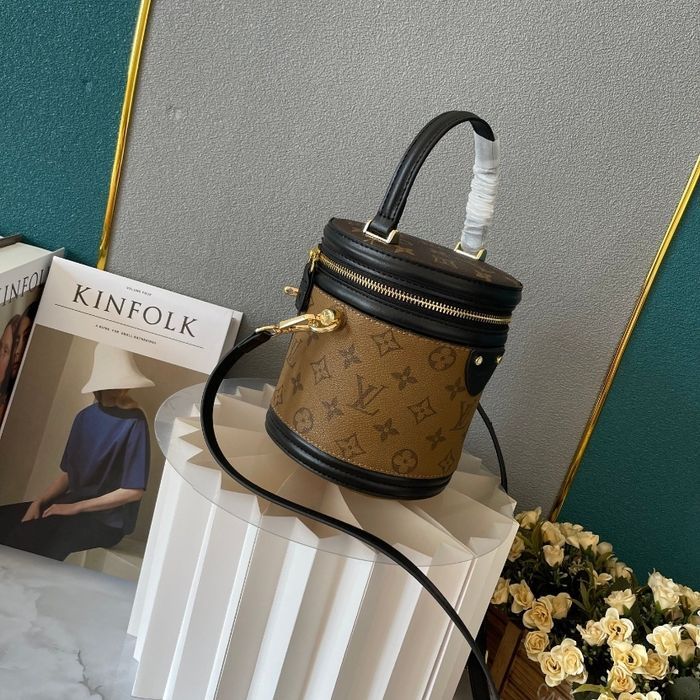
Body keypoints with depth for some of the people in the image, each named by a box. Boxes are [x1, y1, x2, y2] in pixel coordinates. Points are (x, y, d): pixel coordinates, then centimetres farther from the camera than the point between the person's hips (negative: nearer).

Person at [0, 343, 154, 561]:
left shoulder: (133, 422, -16)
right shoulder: (86, 416, 7)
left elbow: (134, 491, -17)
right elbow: (67, 473, 12)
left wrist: (75, 507, -14)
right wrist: (38, 502, -5)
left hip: (107, 519, -7)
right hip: (73, 503, 7)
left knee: (26, 536, -25)